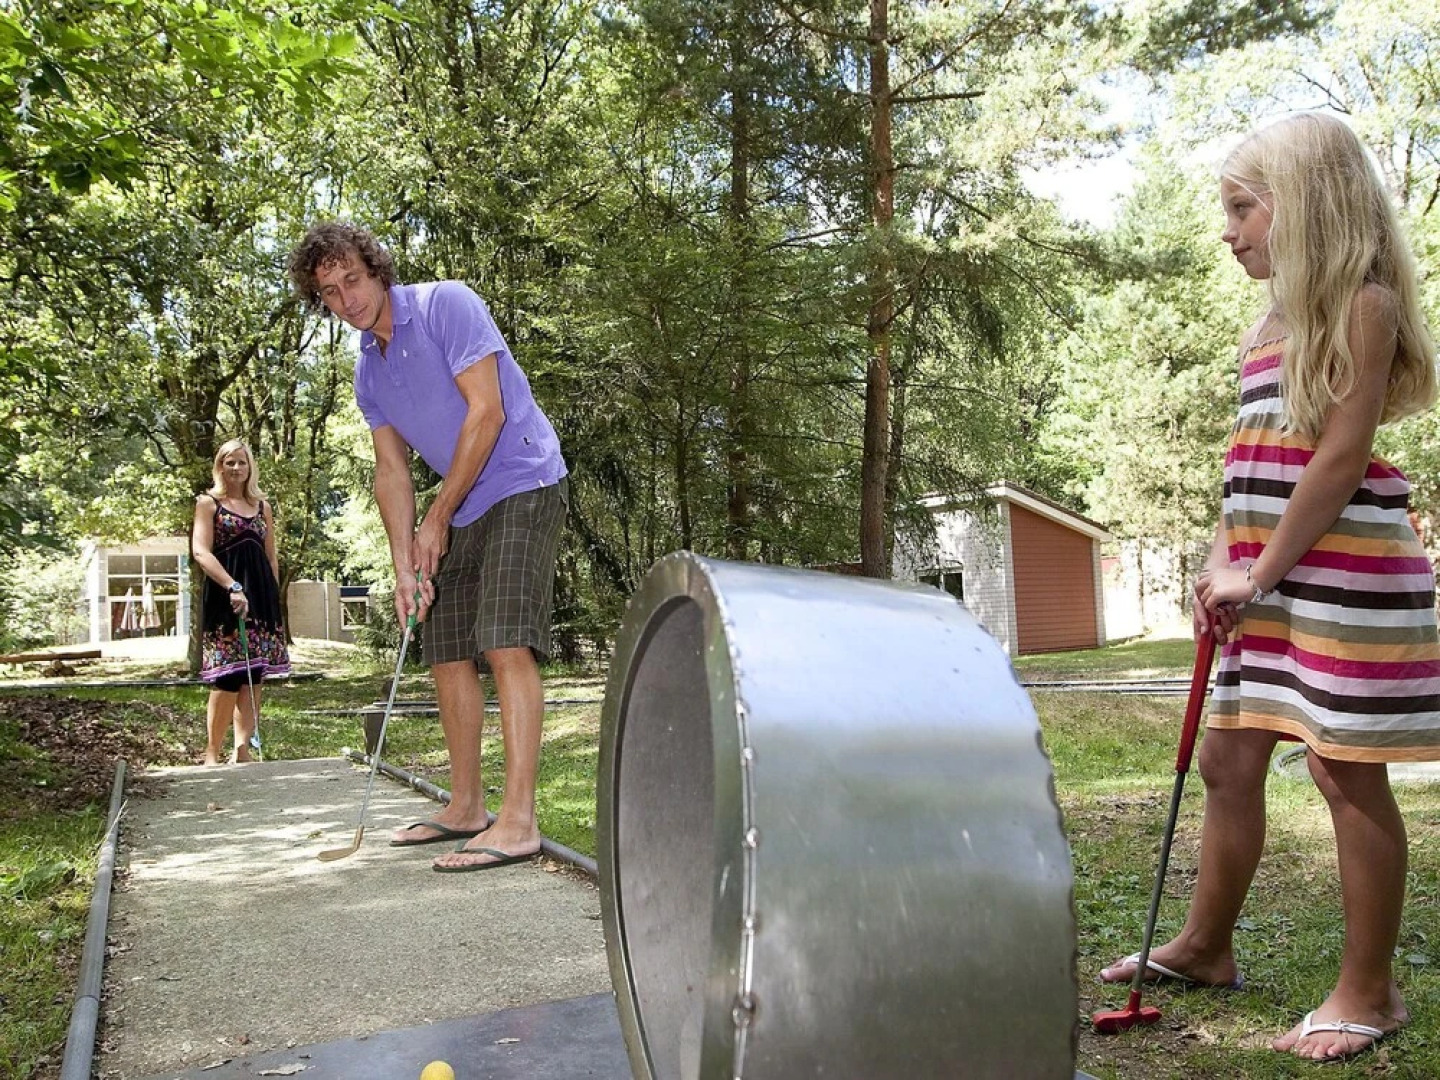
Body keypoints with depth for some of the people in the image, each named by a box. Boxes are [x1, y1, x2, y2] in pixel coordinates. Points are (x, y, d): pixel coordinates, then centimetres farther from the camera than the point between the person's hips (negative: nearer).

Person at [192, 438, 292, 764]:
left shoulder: (262, 506, 18)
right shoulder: (209, 502, 4)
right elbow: (200, 551, -10)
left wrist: (274, 597, 13)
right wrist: (232, 587, -22)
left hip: (260, 595, 5)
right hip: (224, 595, -5)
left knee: (253, 675, 0)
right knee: (228, 676, -10)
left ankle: (242, 750, 2)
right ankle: (212, 753, -2)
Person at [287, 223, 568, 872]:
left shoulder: (445, 304, -10)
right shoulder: (367, 370, 13)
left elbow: (486, 411, -17)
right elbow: (391, 471, 10)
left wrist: (438, 517, -12)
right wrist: (405, 565, -1)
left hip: (523, 485, -8)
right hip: (461, 513, 8)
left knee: (505, 645, -19)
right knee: (447, 655, 8)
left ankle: (518, 822, -19)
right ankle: (466, 808, 20)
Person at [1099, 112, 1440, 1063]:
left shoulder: (1363, 303, -7)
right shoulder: (1273, 322, 17)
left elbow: (1342, 454, -15)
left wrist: (1263, 573, -15)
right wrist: (1224, 564, 5)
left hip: (1337, 560, -8)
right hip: (1268, 568, 8)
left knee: (1346, 769, -2)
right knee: (1229, 757, 11)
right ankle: (1206, 946, 26)